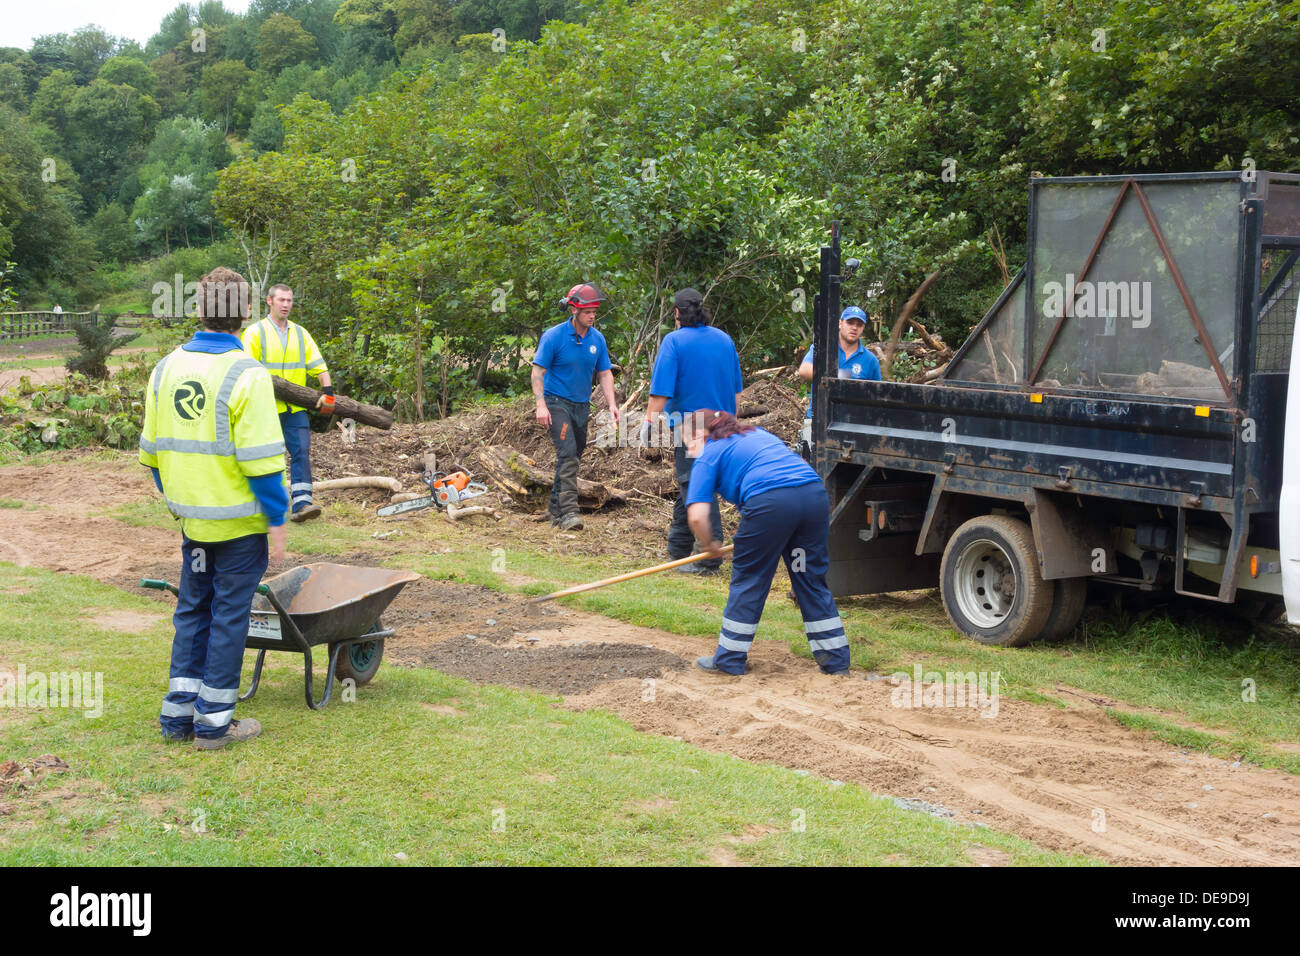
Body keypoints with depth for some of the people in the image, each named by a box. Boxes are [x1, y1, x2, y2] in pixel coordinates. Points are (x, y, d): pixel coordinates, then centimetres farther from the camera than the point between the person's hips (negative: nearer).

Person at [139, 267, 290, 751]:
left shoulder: (165, 369, 4)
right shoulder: (246, 375, -17)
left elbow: (152, 450, 11)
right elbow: (261, 460, -18)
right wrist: (277, 520, -10)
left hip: (191, 518, 6)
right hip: (239, 520, -6)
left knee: (192, 609, 17)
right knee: (228, 615, 4)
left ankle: (178, 714, 21)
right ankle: (214, 720, 12)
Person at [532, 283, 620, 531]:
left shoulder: (597, 339, 4)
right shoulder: (553, 336, -11)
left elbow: (604, 373, 10)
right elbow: (538, 372, -9)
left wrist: (612, 404, -3)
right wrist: (541, 405, -18)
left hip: (582, 405, 6)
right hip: (557, 402, -6)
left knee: (573, 456, 12)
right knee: (567, 452, -20)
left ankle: (556, 509, 25)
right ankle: (568, 511, -26)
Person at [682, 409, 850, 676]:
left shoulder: (708, 456, 13)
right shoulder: (758, 433, 32)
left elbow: (697, 516, 1)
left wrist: (709, 544, 21)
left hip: (771, 502, -6)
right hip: (815, 493, 6)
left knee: (749, 579, 10)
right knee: (812, 579, 16)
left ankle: (729, 659, 19)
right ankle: (836, 658, 20)